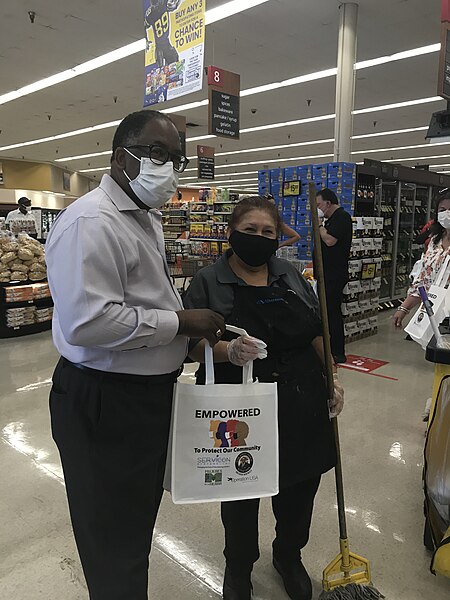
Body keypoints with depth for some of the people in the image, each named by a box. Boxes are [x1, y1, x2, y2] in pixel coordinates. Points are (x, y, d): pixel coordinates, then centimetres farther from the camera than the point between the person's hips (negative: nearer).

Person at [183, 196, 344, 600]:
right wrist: (228, 350, -29)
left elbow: (317, 331, 12)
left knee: (299, 489, 18)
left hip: (301, 407, 4)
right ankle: (239, 566, 43)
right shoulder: (209, 282, -5)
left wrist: (331, 378, 6)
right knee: (240, 492, 15)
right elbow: (193, 344, -11)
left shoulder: (291, 276, 6)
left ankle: (289, 556, 48)